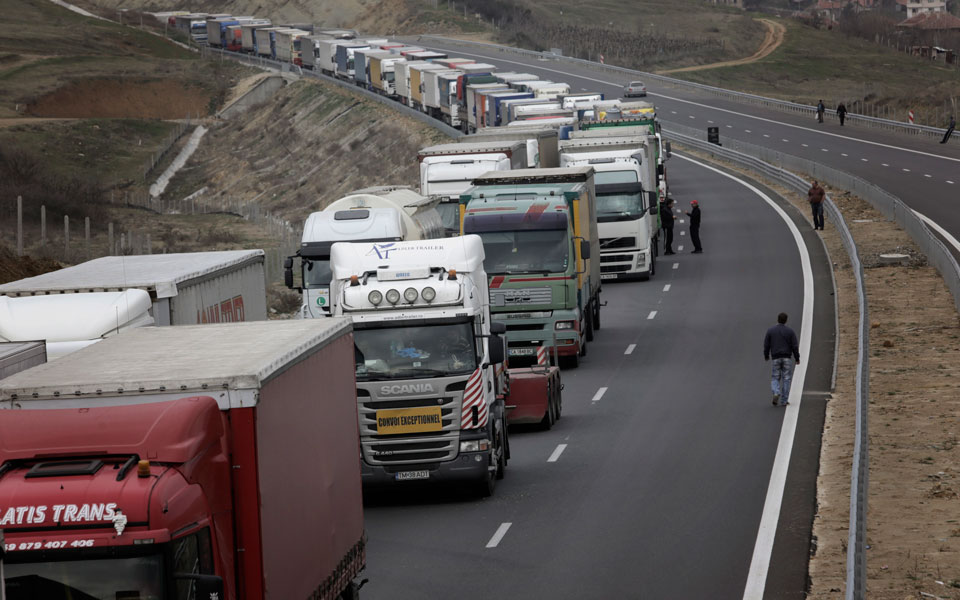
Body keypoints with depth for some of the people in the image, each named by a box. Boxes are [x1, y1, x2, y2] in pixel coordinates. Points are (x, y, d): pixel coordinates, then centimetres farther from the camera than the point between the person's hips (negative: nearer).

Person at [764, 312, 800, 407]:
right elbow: (795, 346, -3)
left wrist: (766, 356, 18)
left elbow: (766, 345, 3)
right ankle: (784, 401, 4)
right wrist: (797, 358, 6)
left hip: (776, 358, 1)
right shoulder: (790, 331, -2)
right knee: (786, 379, 5)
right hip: (787, 358, -1)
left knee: (775, 378, 10)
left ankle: (776, 393, -18)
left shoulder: (770, 331, 0)